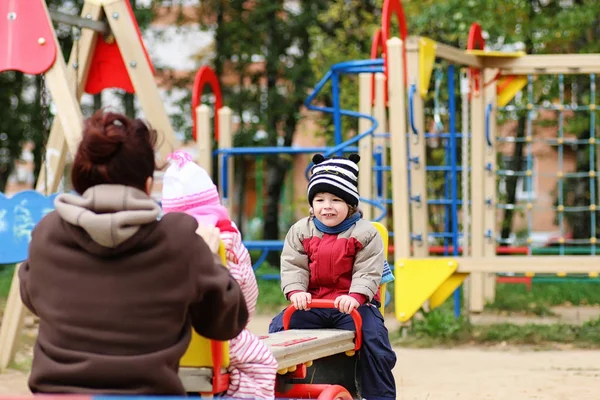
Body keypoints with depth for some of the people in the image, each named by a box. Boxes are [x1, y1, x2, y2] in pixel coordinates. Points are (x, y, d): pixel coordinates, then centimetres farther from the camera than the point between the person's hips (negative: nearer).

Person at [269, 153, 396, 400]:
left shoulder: (365, 233, -3)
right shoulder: (300, 232, 5)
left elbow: (368, 271, -10)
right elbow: (292, 266, -1)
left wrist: (355, 296, -27)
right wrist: (295, 291, -21)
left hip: (353, 304, -3)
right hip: (312, 303, 3)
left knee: (373, 336, -23)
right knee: (279, 327, -13)